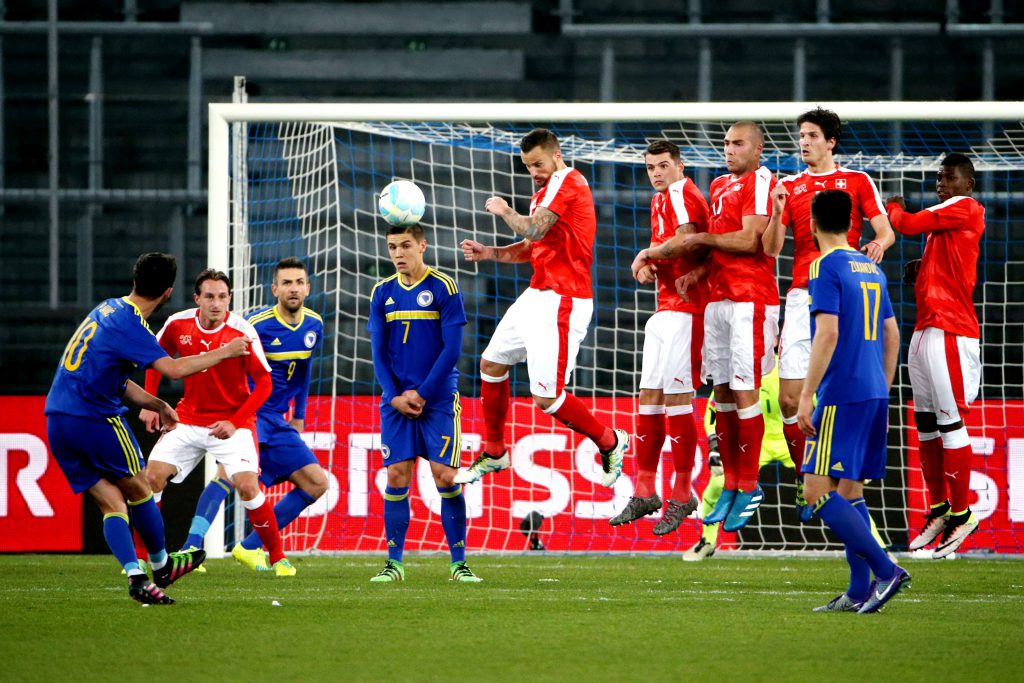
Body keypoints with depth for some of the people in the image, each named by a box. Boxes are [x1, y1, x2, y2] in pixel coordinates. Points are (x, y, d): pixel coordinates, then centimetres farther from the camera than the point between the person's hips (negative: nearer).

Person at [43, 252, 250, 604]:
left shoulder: (107, 310, 14)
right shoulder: (127, 322, -15)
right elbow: (173, 368, -23)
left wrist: (157, 405, 22)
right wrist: (224, 353, -10)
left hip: (58, 418, 8)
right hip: (95, 419, -8)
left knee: (111, 503, 4)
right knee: (139, 491, 11)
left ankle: (135, 575, -7)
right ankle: (160, 565, 25)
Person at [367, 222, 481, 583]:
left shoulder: (443, 288, -4)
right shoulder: (382, 293, 8)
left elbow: (452, 349, -7)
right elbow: (379, 352, 8)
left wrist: (422, 394, -11)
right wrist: (395, 396, -6)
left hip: (438, 400, -3)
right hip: (396, 400, 3)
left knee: (446, 477, -8)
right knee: (396, 478, -2)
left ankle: (459, 563, -1)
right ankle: (394, 562, 4)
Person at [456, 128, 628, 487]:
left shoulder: (566, 181, -14)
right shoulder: (547, 191, 16)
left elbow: (533, 230, -25)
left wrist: (504, 210, -6)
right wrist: (489, 253, 10)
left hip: (561, 302, -11)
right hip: (537, 296, 11)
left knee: (547, 397, -12)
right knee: (491, 364, 18)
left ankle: (610, 442, 9)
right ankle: (493, 453, 32)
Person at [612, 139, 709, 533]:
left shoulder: (680, 194, -11)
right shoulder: (659, 200, 20)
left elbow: (682, 242, -25)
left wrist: (645, 254, -9)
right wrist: (647, 266, 3)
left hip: (684, 308, -10)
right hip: (664, 308, 10)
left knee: (677, 397, -9)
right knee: (649, 396, 9)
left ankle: (682, 495, -5)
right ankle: (644, 493, 14)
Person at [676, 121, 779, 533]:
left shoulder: (760, 182, -8)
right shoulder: (720, 186, 19)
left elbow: (749, 241, -17)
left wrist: (703, 239, -7)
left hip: (750, 301, -9)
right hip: (718, 297, 9)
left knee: (744, 393, -8)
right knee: (722, 394, 8)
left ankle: (749, 488, -2)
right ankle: (731, 486, 13)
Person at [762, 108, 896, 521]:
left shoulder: (857, 182, 9)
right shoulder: (788, 187, 15)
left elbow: (886, 230, 5)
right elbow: (771, 248, 9)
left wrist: (879, 244, -19)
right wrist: (777, 212, -10)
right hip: (802, 297, 2)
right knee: (791, 398, -7)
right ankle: (807, 481, 7)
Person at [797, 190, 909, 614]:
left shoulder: (826, 268, -9)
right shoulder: (871, 269, 15)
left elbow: (827, 334, -19)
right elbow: (892, 335, 19)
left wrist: (806, 396, -17)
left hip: (841, 397, -8)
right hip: (874, 395, 8)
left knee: (818, 492, -9)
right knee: (850, 492, 12)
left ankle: (886, 570, -16)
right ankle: (859, 592, 7)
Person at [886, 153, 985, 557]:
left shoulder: (966, 209, -6)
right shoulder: (943, 217, 21)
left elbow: (909, 224, -12)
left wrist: (893, 208, 9)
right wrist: (921, 272, 11)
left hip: (950, 331, -10)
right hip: (926, 328, 10)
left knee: (950, 420, -9)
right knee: (925, 422, 10)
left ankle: (961, 513, -6)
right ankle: (939, 508, 18)